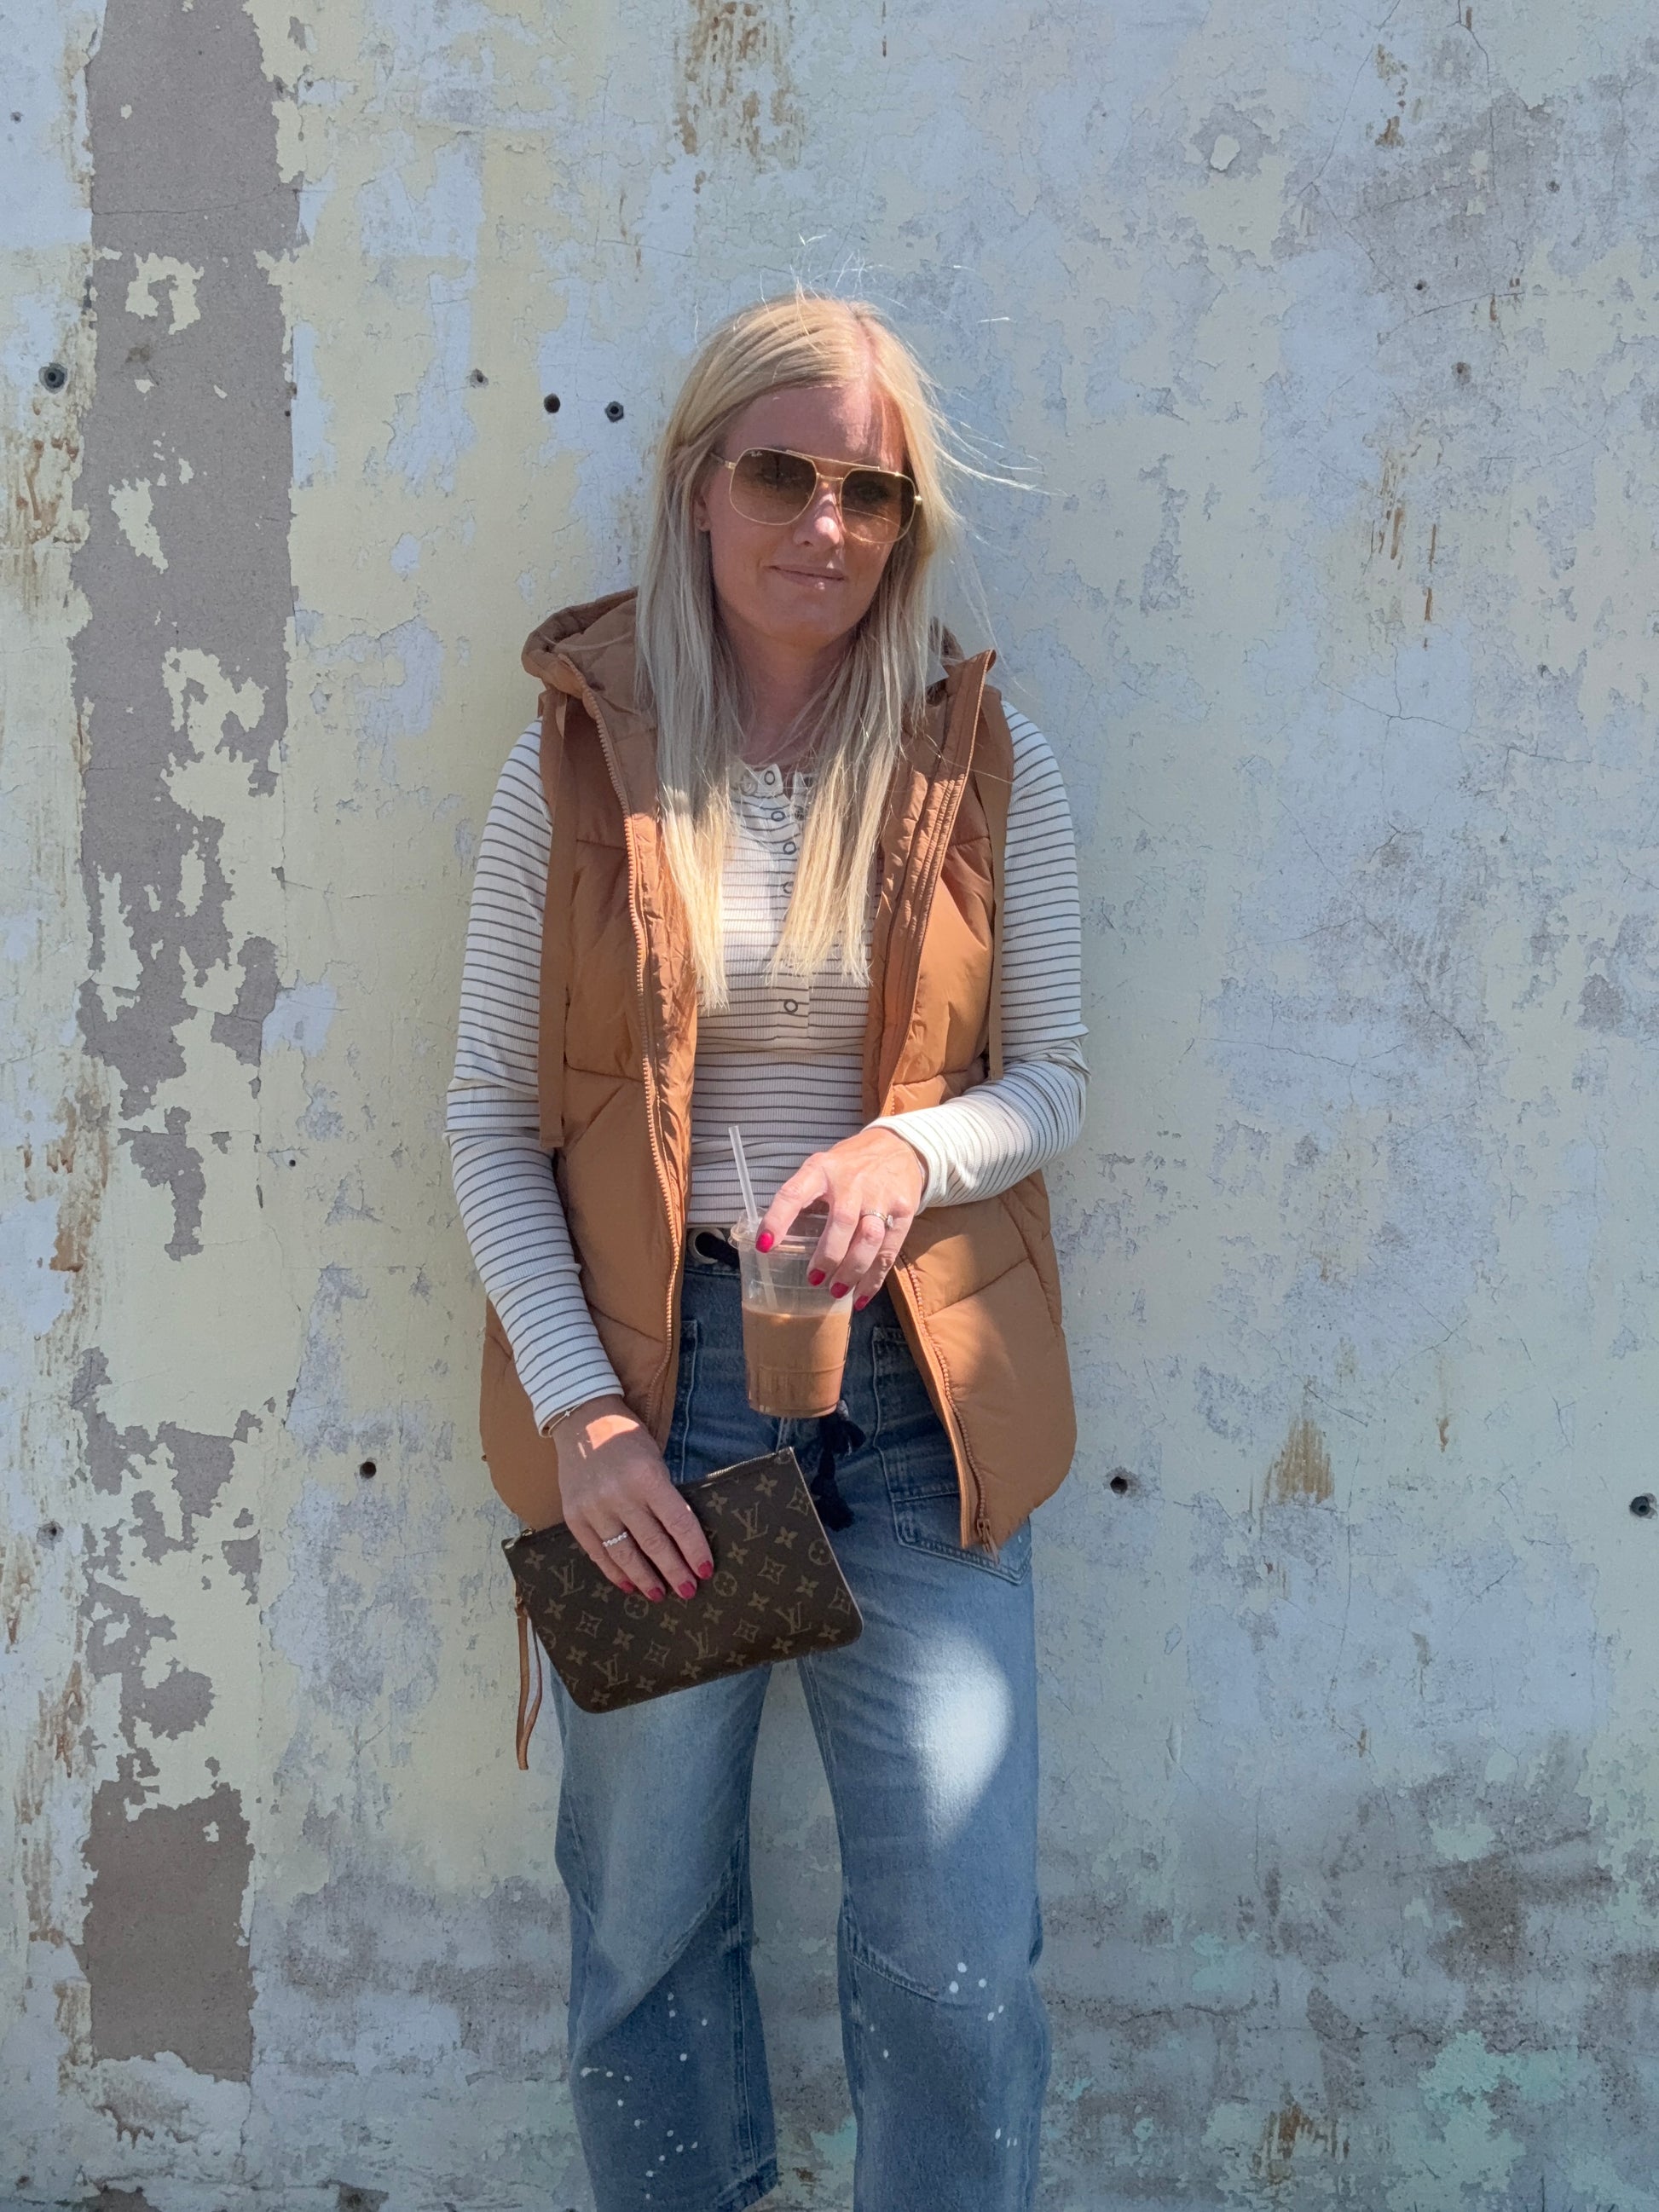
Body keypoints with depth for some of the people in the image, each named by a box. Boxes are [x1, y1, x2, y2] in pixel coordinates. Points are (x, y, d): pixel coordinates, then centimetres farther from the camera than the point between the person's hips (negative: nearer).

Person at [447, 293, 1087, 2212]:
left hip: (916, 1383, 0)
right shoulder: (575, 761, 0)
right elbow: (488, 1117, 1)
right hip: (649, 1374, 0)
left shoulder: (986, 761, 2)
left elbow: (1052, 1077, 6)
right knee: (646, 1917, 12)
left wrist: (913, 1147, -17)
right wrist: (577, 1408, -10)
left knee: (957, 1944, 1)